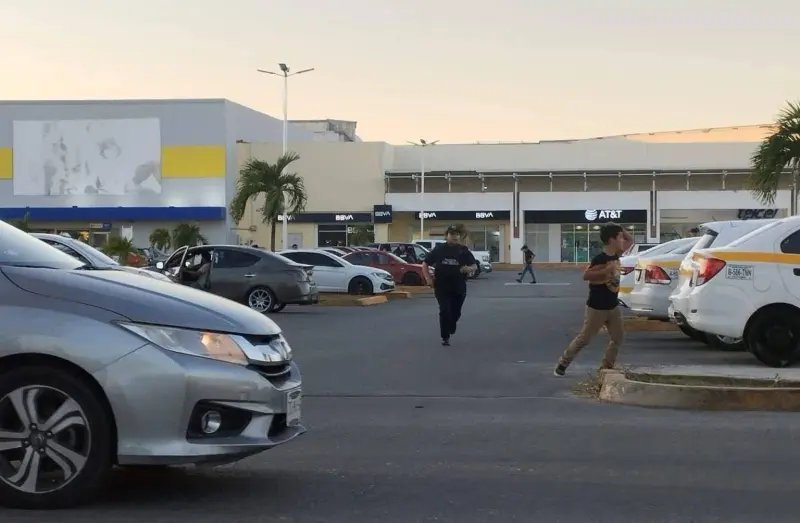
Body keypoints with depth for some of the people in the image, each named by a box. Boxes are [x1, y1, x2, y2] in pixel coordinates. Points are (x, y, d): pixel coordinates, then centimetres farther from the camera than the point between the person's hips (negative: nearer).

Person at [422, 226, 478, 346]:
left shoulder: (463, 250, 3)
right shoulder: (439, 249, 1)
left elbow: (475, 266, 7)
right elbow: (425, 264, 7)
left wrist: (469, 269, -17)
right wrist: (428, 279, -4)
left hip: (459, 287, 2)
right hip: (442, 287, -2)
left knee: (456, 312, 9)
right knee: (445, 311, -11)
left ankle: (450, 328, 41)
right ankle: (445, 337, -1)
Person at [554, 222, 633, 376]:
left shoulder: (615, 255, 3)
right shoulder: (600, 258, -22)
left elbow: (630, 241, 16)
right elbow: (586, 275, -31)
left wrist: (620, 230, -3)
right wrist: (606, 270, -36)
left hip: (613, 306, 8)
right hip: (597, 308, -8)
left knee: (618, 337, 6)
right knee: (584, 339, 0)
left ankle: (606, 366, 16)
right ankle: (563, 363, 13)